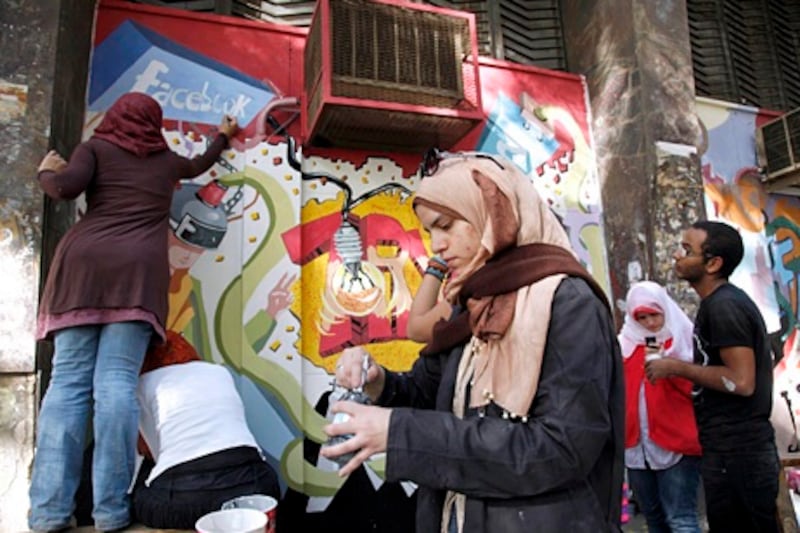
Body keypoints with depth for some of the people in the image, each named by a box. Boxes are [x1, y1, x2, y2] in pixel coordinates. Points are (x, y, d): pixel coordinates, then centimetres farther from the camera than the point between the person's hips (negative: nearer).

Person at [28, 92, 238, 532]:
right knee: (116, 383, -7)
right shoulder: (166, 160, 23)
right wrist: (223, 135, 63)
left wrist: (45, 171, 21)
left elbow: (65, 187, -2)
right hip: (138, 272, 0)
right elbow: (201, 164, 45)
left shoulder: (95, 147, 16)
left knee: (67, 383, -3)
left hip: (83, 264, 0)